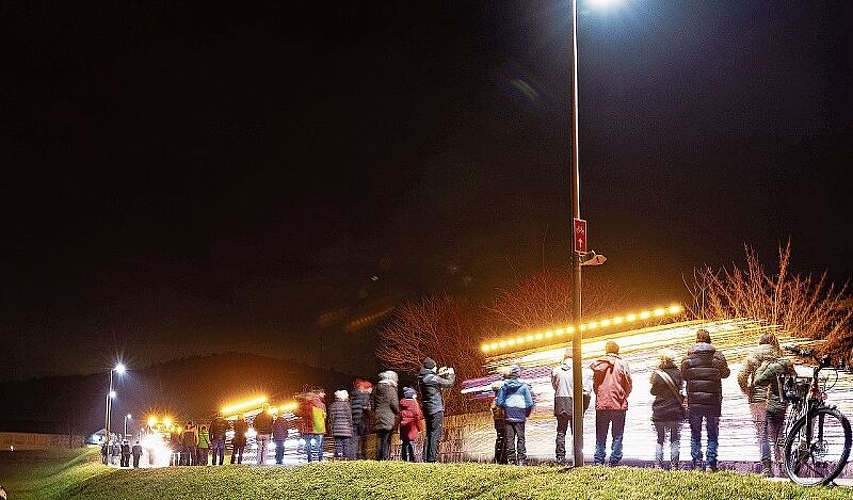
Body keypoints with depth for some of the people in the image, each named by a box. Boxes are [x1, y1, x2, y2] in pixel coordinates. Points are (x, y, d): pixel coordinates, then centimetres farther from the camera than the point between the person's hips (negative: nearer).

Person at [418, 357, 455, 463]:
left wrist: (439, 374, 26)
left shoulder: (422, 378, 8)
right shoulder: (432, 378, -16)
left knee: (429, 434, 14)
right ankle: (432, 458, -12)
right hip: (436, 409, -9)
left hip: (427, 410, 9)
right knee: (436, 435, -7)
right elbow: (449, 383, -6)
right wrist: (451, 374, 12)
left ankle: (426, 458, 12)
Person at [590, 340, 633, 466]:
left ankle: (598, 460, 6)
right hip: (619, 404, -1)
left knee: (601, 435, 9)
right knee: (617, 435, 5)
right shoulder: (623, 364, -3)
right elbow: (629, 386, 1)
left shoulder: (598, 364, 0)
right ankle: (614, 461, 2)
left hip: (601, 404, 1)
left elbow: (595, 385, 4)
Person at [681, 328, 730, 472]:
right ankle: (711, 464, 3)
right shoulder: (718, 357, -4)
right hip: (713, 402, 0)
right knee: (712, 435, 9)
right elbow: (725, 373, 10)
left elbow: (683, 376, 7)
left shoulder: (687, 359, -4)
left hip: (694, 402, 0)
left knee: (695, 435, 10)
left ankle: (697, 464, 6)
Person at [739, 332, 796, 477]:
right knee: (777, 437, 9)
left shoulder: (752, 357, 5)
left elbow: (741, 377, -5)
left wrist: (749, 393, 4)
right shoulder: (783, 360, 9)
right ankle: (780, 468, 5)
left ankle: (766, 468, -14)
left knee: (762, 436, -3)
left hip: (758, 401, -2)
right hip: (778, 403, 2)